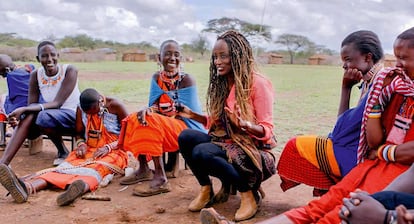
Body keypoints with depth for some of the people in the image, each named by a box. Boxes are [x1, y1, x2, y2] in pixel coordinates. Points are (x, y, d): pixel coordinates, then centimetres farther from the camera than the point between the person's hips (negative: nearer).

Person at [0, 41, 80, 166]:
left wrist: (24, 109, -33)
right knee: (29, 115, -27)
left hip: (73, 115, -4)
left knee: (44, 117, -33)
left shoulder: (69, 71, -16)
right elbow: (31, 105, -6)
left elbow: (57, 103, -24)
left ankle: (63, 152, -7)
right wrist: (20, 114, -30)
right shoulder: (35, 75, -2)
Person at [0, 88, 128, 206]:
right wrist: (81, 144, -7)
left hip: (113, 151, -3)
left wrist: (108, 147, -19)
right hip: (89, 149, 4)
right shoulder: (81, 109, 6)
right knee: (67, 166, -27)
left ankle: (81, 187, -74)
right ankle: (27, 186, -55)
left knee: (97, 167, -39)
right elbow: (79, 133, 17)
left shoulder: (115, 106, -6)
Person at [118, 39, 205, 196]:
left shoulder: (186, 80, -11)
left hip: (186, 128, -7)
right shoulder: (157, 78, 6)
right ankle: (143, 169, -2)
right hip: (163, 123, 7)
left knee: (151, 121, -28)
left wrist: (153, 113, -16)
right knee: (134, 118, -8)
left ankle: (160, 179, -28)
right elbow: (154, 105, 2)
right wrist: (148, 110, -23)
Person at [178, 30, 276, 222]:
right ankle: (206, 190, 2)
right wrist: (192, 115, 2)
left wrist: (244, 125, -33)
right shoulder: (221, 83, 9)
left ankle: (249, 193, -10)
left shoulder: (258, 83, -12)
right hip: (226, 141, 7)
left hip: (252, 147, -7)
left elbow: (267, 130, -14)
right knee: (185, 137, -17)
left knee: (201, 153, -31)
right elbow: (216, 123, 13)